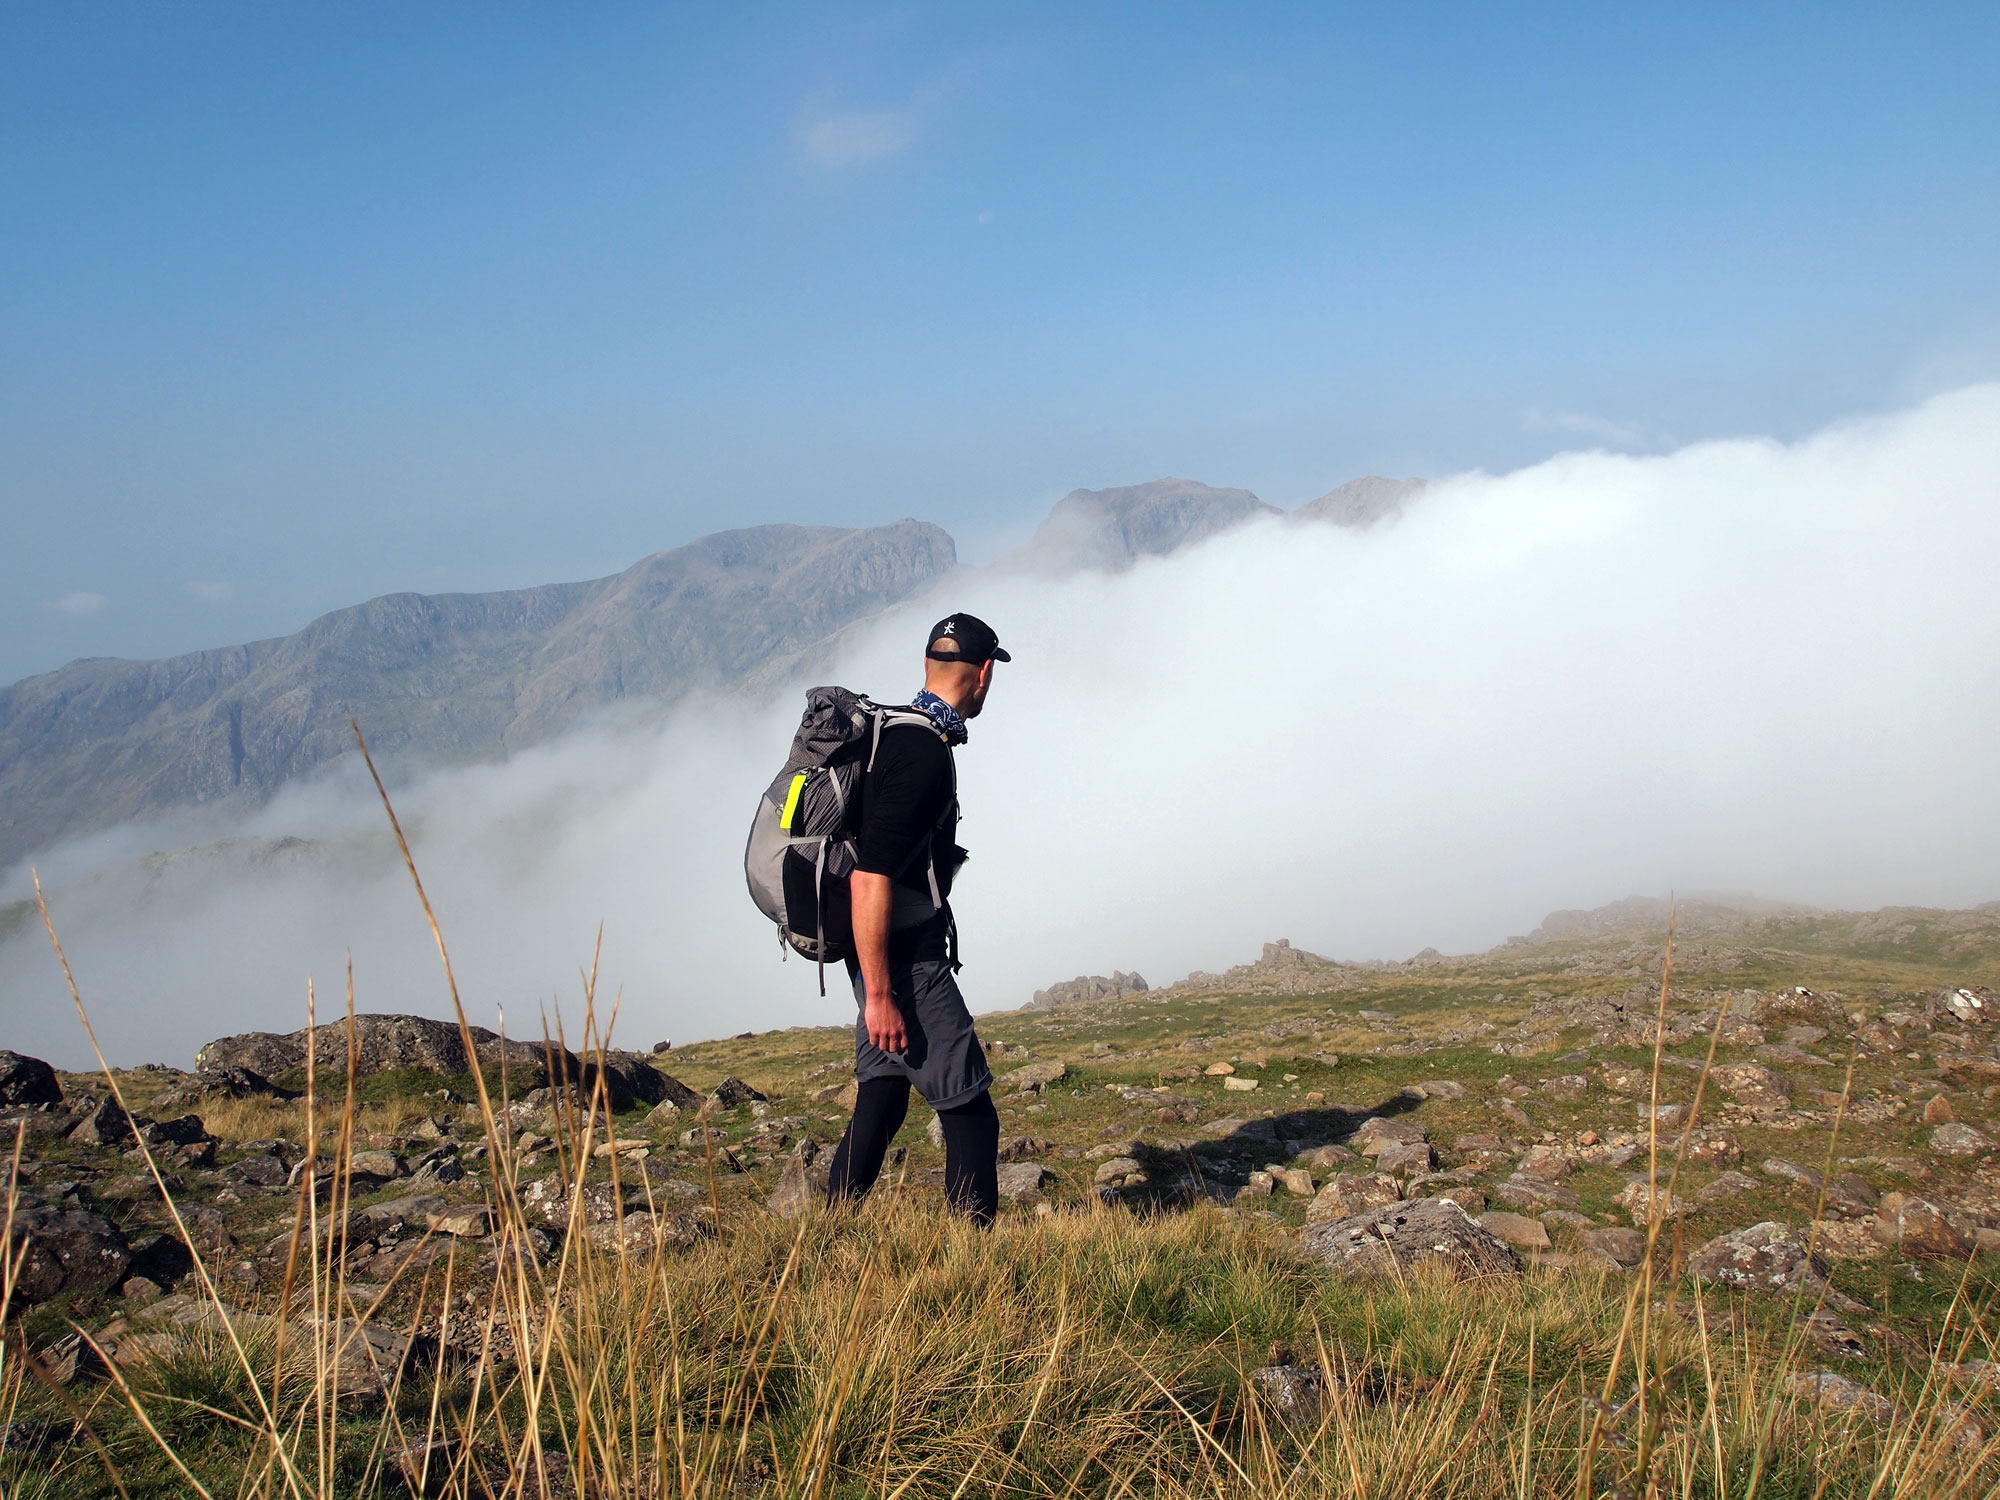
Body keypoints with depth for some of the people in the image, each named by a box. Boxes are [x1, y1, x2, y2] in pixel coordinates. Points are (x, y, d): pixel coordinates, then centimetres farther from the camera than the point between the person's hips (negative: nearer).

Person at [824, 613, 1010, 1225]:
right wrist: (879, 995, -23)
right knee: (970, 1114, -4)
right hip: (905, 962, -10)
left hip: (883, 957, 10)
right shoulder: (923, 753, -20)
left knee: (882, 1103, 14)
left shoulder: (895, 732, 11)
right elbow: (870, 880, -25)